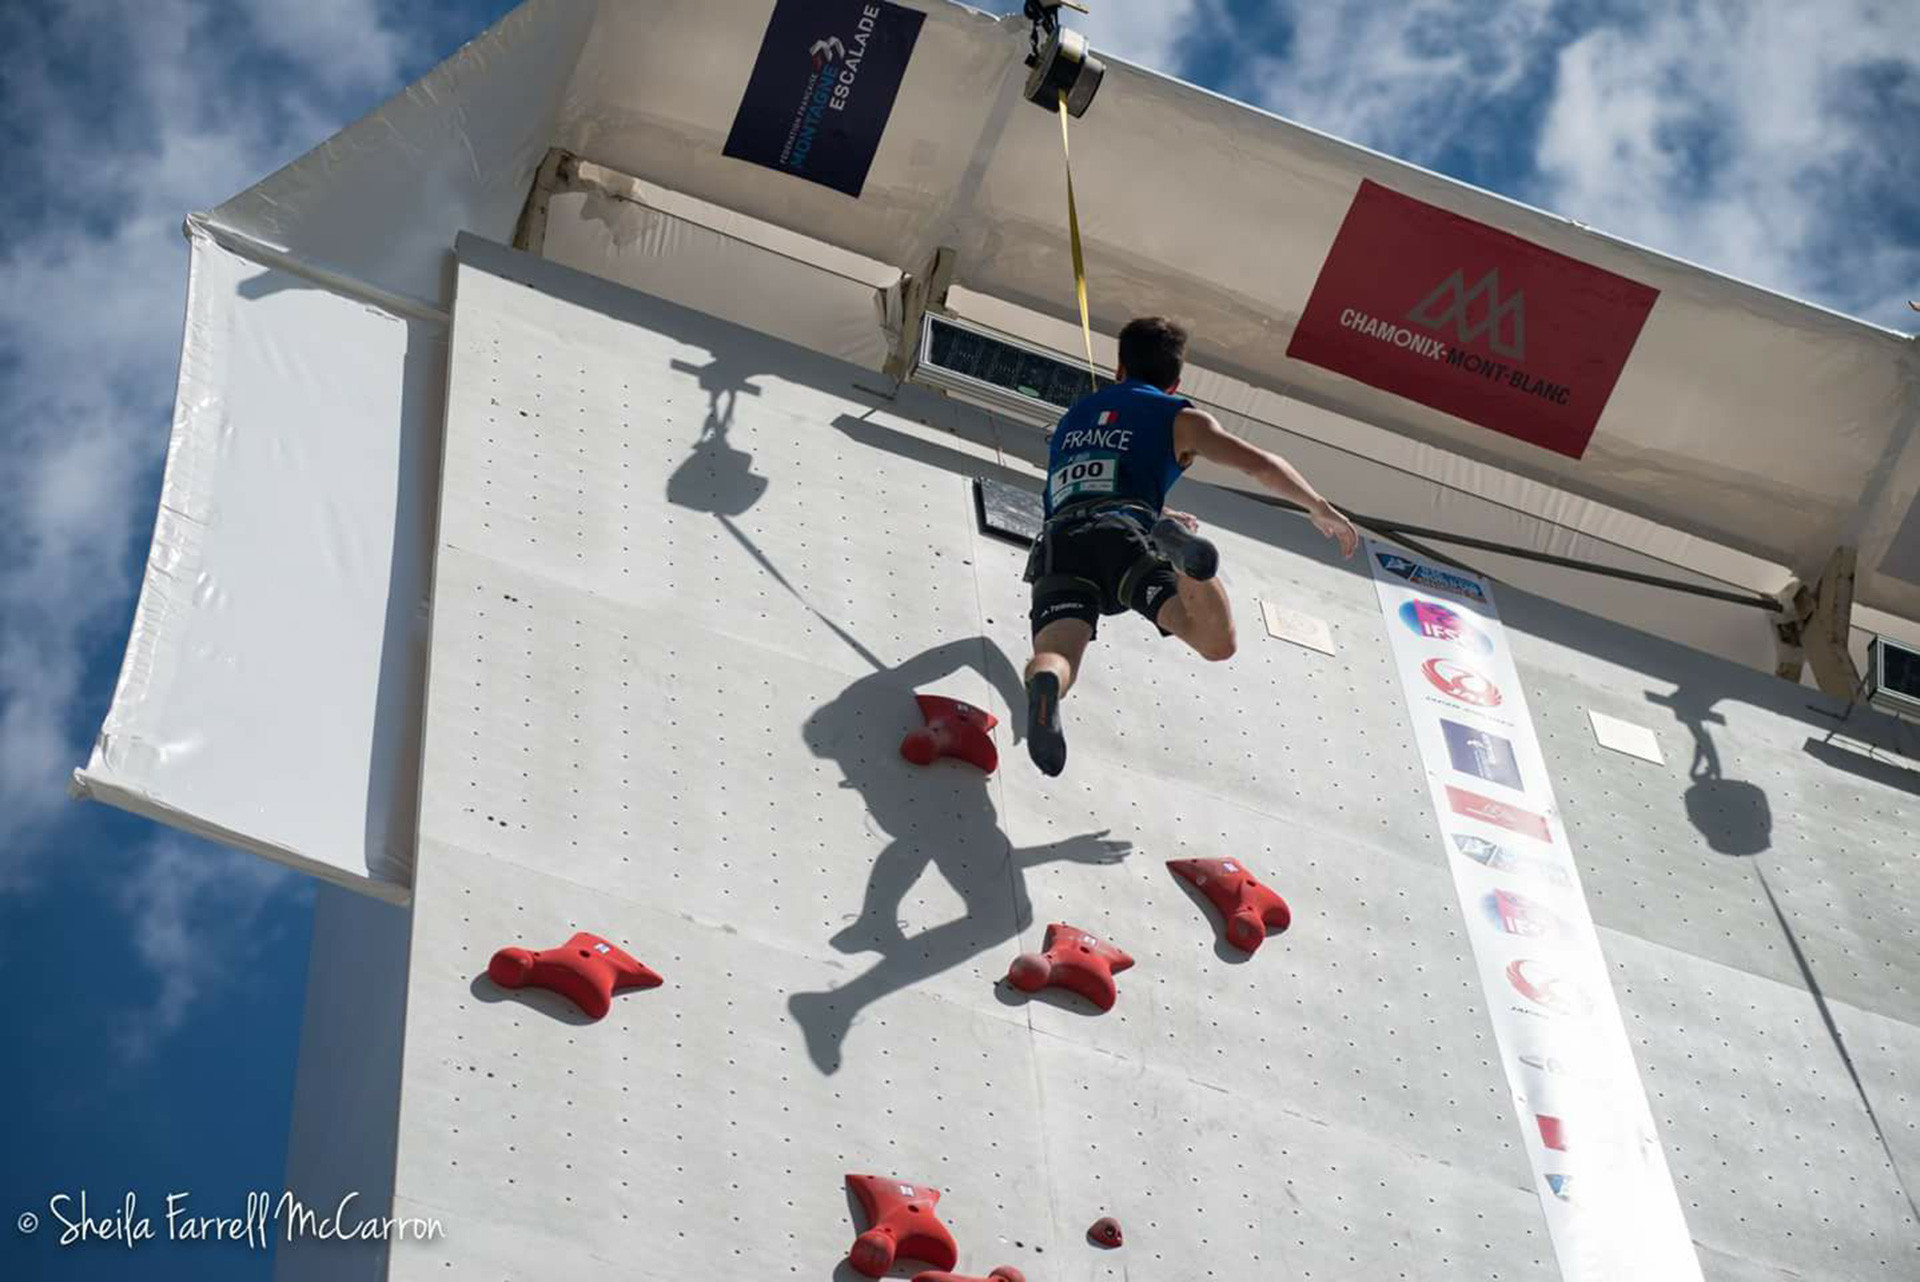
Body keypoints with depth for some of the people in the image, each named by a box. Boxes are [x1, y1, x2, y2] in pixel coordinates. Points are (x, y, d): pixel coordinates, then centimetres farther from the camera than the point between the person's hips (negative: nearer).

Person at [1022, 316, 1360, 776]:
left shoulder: (1072, 416, 37)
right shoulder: (1180, 418, 22)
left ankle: (1044, 685, -58)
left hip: (1059, 539, 3)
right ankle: (1179, 550, -42)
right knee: (1217, 642, -16)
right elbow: (1259, 463, 13)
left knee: (1055, 656, -21)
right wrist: (1322, 510, 24)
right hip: (1122, 535, -3)